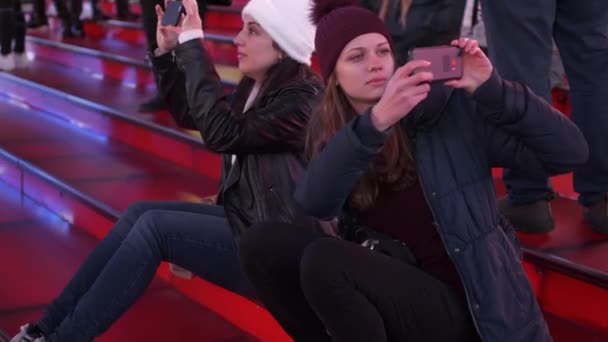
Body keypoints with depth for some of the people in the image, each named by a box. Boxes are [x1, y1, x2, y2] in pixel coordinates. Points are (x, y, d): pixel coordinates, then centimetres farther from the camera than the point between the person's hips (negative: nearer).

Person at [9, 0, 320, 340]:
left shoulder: (302, 97, -20)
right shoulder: (256, 85, 9)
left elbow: (220, 134, -30)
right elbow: (190, 115, 20)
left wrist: (193, 45, -26)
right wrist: (167, 52, 6)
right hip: (242, 219, 9)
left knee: (153, 226, -17)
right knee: (139, 213, -2)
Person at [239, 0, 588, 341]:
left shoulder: (447, 107, -9)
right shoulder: (327, 130, 2)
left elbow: (570, 153, -12)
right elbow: (314, 202, -22)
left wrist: (492, 89, -25)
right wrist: (376, 120, -36)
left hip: (453, 303, -4)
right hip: (380, 285, 5)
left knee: (323, 261, -27)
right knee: (263, 242, -14)